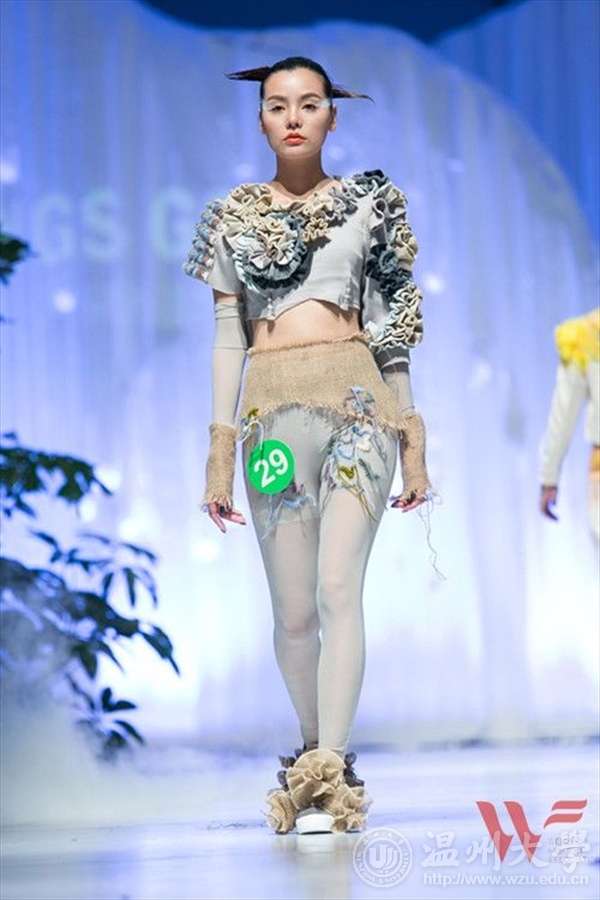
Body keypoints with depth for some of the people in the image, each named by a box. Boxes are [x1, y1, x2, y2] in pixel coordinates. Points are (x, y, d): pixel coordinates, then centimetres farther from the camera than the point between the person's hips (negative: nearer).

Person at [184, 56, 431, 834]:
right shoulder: (234, 215, 12)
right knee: (294, 612, 2)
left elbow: (393, 326, 11)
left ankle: (327, 777, -15)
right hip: (274, 408, 2)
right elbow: (228, 337, 10)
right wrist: (220, 452, 4)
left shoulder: (368, 202, 10)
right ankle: (320, 756, 20)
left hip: (357, 398, -1)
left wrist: (413, 437, 7)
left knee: (338, 590, -15)